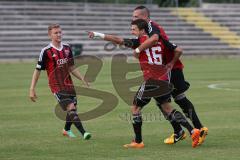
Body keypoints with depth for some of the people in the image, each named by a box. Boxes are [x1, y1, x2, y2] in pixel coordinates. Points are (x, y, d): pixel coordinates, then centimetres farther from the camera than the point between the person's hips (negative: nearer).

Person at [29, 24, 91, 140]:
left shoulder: (67, 49, 8)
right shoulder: (46, 52, -9)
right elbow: (38, 70, -4)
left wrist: (82, 79, 9)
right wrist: (32, 89, -7)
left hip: (68, 84, 6)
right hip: (57, 86, -6)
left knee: (73, 109, 11)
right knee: (71, 108, -18)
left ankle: (67, 130, 37)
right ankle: (83, 133, -21)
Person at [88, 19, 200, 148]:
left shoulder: (140, 42, -3)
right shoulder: (160, 40, 13)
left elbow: (118, 40, -10)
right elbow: (178, 50, 11)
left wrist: (98, 35, -7)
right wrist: (171, 64, 25)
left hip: (151, 80, -6)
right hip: (164, 79, 7)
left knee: (135, 108, 7)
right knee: (167, 109, 16)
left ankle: (138, 141, 8)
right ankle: (192, 131, 4)